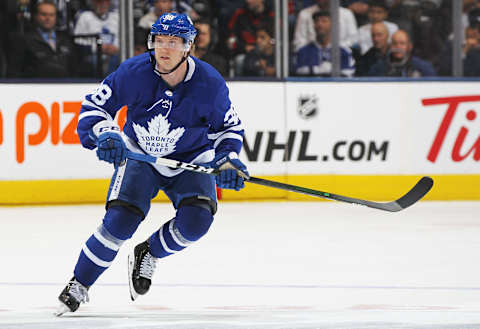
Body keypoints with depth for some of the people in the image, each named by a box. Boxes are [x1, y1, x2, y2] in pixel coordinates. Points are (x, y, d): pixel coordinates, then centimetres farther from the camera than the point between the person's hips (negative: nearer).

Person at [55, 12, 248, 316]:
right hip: (139, 154, -1)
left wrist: (228, 160, -16)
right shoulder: (134, 72, -21)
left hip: (192, 159, 1)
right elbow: (94, 105, -9)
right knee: (120, 221, -19)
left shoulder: (210, 84, -19)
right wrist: (105, 134, -27)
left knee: (195, 220, -23)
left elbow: (230, 126, -1)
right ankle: (79, 285, 0)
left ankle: (148, 254, 8)